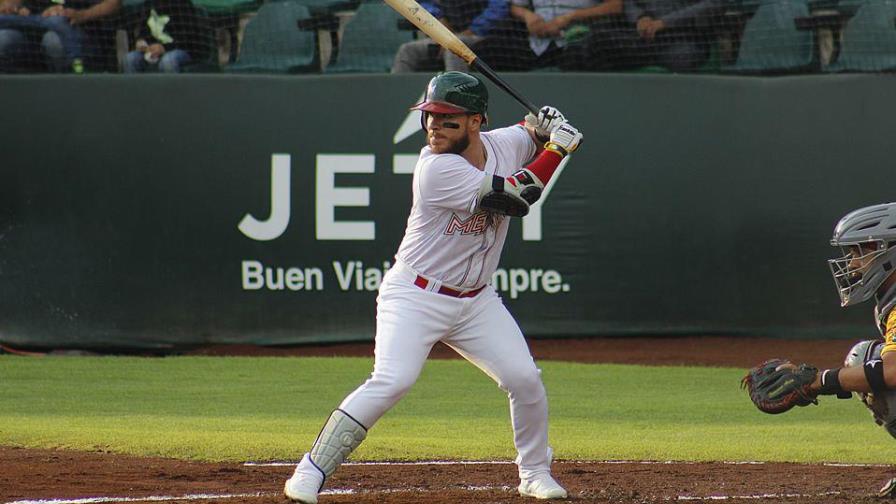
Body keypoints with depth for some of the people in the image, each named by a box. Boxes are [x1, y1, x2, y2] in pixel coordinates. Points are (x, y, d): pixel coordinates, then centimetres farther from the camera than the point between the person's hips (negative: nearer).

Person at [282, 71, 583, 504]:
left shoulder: (504, 144, -2)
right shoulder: (436, 169, -24)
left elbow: (534, 136, 23)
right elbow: (515, 199, -26)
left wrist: (548, 127, -3)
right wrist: (557, 147, -18)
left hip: (476, 301, 6)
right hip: (415, 297, -6)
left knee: (525, 379, -1)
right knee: (391, 381, -22)